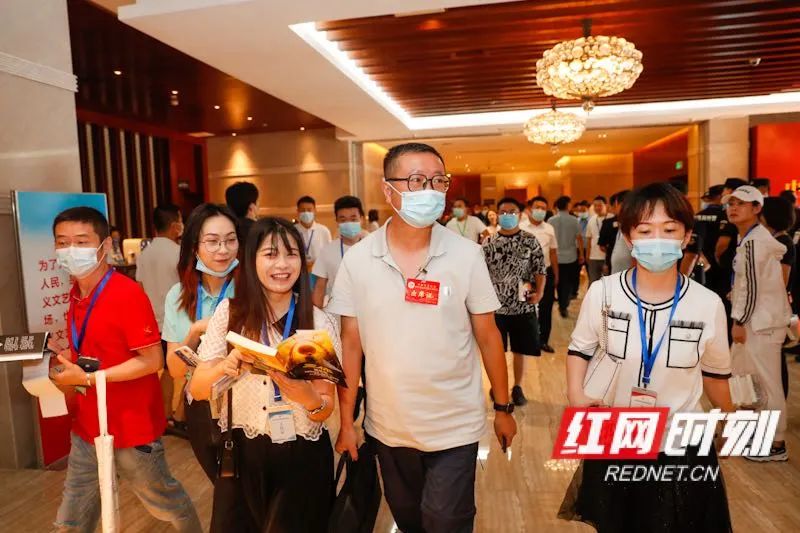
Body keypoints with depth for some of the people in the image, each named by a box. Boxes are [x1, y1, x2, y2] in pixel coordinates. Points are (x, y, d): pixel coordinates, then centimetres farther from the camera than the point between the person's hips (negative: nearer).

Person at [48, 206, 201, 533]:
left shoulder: (128, 293, -22)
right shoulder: (76, 295, 4)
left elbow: (152, 361, -22)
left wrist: (87, 378, -21)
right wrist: (65, 356, -2)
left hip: (132, 428, -7)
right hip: (86, 427, 7)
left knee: (165, 502, 16)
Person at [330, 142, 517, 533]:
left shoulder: (467, 256, -11)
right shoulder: (357, 260, -9)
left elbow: (488, 336, -3)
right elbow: (351, 344, -3)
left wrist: (503, 407, 3)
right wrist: (346, 422, 0)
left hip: (454, 426, -2)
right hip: (386, 426, 2)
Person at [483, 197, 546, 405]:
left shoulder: (530, 241, 0)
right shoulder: (489, 243, 0)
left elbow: (540, 270, 0)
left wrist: (539, 292, -13)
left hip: (523, 305, 0)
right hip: (496, 305, 0)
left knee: (520, 350, 11)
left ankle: (517, 387, 28)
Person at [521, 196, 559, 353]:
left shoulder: (549, 229, 7)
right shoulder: (520, 227, -5)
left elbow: (553, 252, 12)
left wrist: (556, 274, 11)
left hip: (546, 272, 4)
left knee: (546, 308, 10)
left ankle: (543, 340, 24)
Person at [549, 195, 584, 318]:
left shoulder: (551, 220, -4)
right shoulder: (574, 220, -7)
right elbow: (579, 238, -6)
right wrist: (581, 254, 4)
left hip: (556, 256, 1)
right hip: (570, 256, -1)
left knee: (560, 281, 14)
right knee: (568, 282, 8)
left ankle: (561, 304, 22)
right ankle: (564, 305, -4)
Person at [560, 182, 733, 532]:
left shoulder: (708, 304, -11)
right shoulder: (602, 292, -15)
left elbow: (715, 372, 6)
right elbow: (580, 348, 1)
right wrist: (575, 393, -15)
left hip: (682, 448, 0)